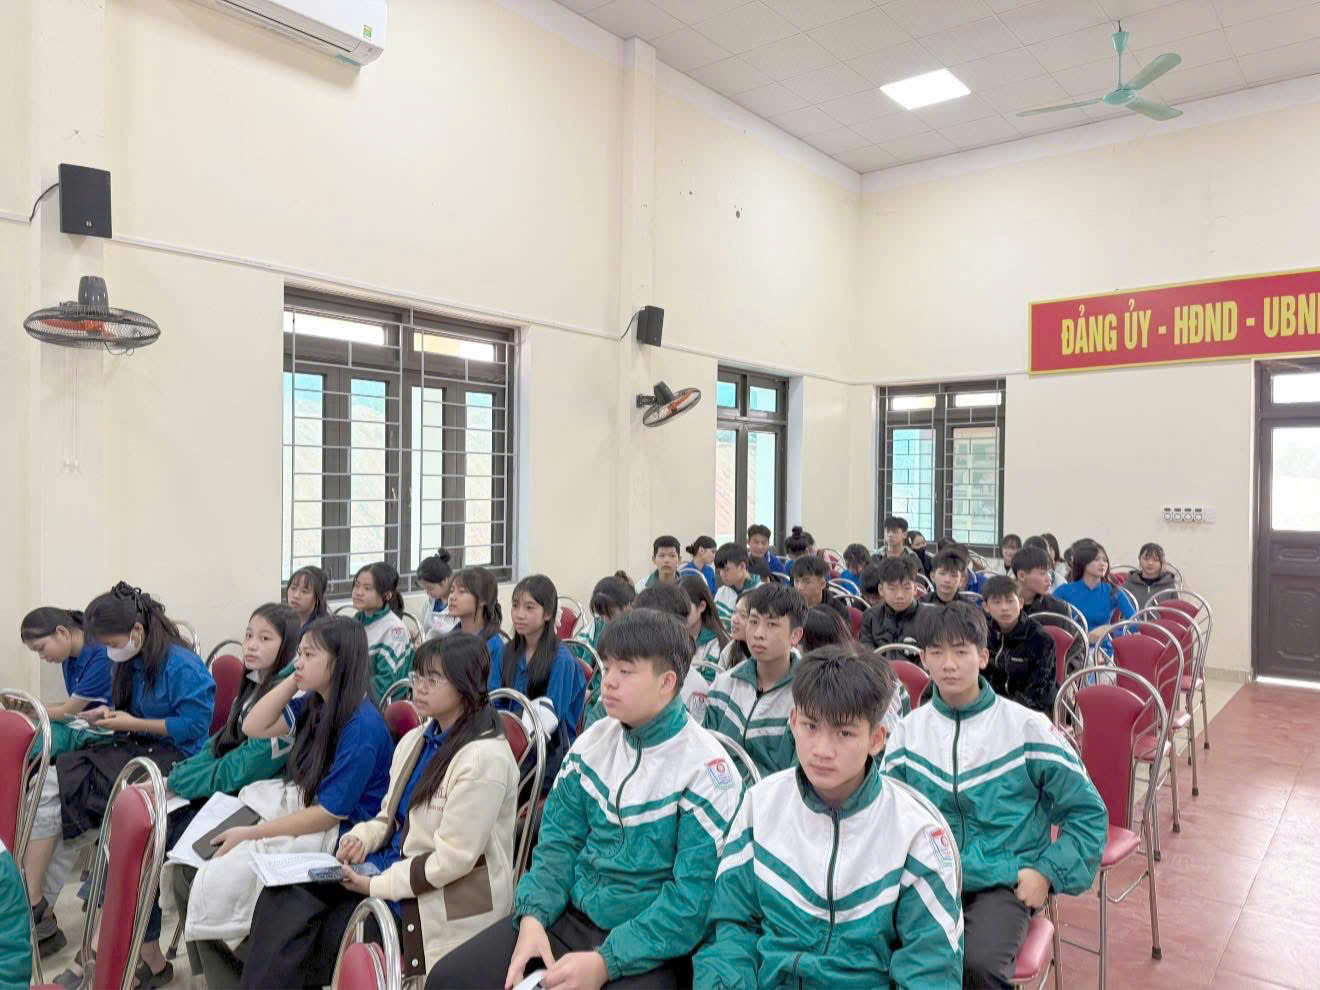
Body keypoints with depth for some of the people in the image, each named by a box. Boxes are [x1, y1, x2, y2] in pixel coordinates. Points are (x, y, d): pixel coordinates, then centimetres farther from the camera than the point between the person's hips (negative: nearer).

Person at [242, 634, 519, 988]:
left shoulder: (485, 758, -21)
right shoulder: (416, 740, 7)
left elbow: (453, 858, -21)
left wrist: (376, 885, -17)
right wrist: (363, 837, -7)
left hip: (442, 899, -8)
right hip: (393, 862, 8)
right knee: (284, 896, -10)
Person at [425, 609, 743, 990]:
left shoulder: (707, 771, -16)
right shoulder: (592, 743, 3)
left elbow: (694, 898, -17)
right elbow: (559, 838, 7)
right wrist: (533, 915, -9)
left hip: (647, 946, -5)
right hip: (569, 914, 6)